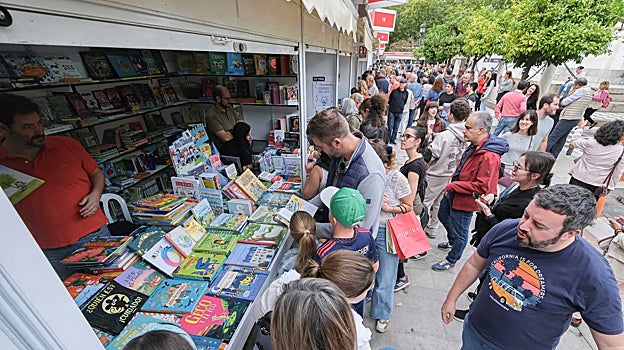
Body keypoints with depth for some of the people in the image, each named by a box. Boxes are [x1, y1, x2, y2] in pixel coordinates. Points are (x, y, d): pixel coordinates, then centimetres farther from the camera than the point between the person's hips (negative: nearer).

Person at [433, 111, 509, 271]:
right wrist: (452, 182, 4)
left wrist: (453, 186, -24)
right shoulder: (475, 146, 0)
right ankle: (452, 242, 57)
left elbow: (482, 187, -30)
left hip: (464, 200, -10)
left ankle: (451, 261, 35)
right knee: (443, 216, 30)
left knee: (460, 233, 12)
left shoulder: (489, 157, -29)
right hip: (453, 193, 10)